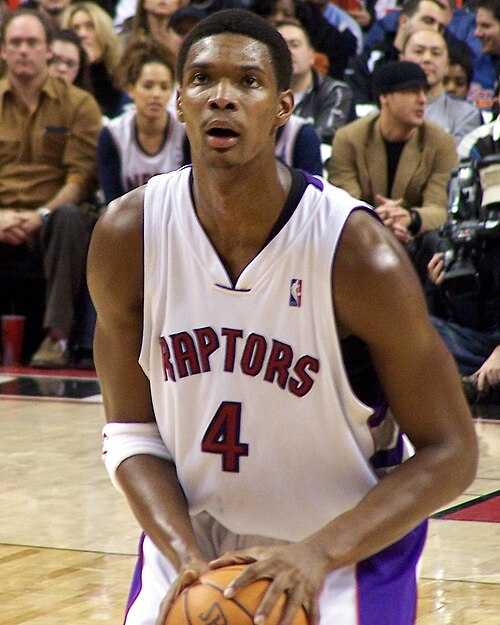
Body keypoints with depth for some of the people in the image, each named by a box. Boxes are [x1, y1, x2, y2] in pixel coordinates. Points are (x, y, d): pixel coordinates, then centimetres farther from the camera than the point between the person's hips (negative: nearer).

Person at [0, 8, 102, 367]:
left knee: (69, 217, -37)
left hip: (49, 222, -1)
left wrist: (42, 214, -17)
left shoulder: (79, 105, 7)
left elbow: (82, 176, -1)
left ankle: (58, 335, -36)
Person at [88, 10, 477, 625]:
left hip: (343, 554, -3)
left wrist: (319, 553, -27)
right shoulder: (125, 236, -11)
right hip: (189, 540, 3)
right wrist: (186, 555, -18)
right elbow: (131, 431, -3)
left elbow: (449, 453, -15)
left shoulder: (357, 252, -21)